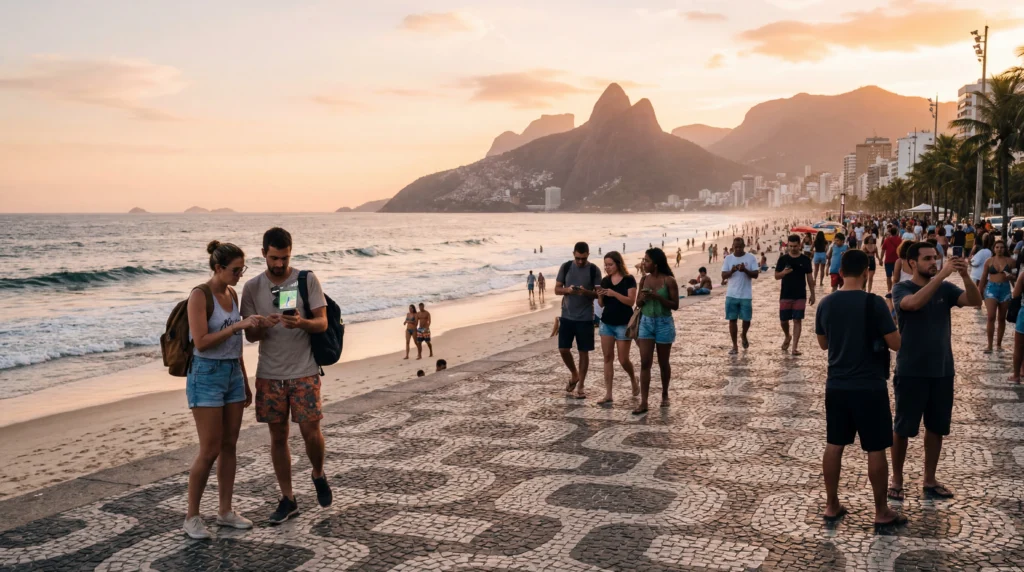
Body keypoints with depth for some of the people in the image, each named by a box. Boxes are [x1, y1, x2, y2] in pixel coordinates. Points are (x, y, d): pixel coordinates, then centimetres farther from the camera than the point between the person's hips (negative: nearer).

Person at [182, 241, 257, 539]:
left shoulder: (232, 294, 9)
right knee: (210, 450, -6)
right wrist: (238, 325, -24)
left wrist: (245, 382, 18)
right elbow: (201, 343, -21)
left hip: (232, 373, 7)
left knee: (229, 446, 9)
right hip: (206, 374, -7)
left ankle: (225, 511, 19)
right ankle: (192, 517, 8)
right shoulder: (199, 296, -13)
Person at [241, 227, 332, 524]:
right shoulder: (252, 288, 2)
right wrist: (264, 325, -22)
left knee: (311, 432, -5)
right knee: (278, 436, 7)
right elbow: (250, 335, 1)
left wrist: (301, 323, -28)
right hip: (269, 375, 2)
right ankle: (288, 500, 19)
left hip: (304, 373, -2)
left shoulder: (307, 280, -3)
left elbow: (322, 323, -7)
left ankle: (319, 475, 26)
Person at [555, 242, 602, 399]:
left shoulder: (594, 270, -4)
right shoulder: (565, 267, 1)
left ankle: (580, 386, 11)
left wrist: (587, 292, -24)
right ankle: (574, 375, 26)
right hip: (567, 316, 2)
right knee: (563, 349, 0)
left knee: (583, 351, 2)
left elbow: (599, 293, -4)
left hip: (585, 318, -2)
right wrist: (567, 290, -19)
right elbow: (557, 290, 3)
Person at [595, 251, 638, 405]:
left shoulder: (629, 280, -7)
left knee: (623, 359, -1)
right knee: (607, 357, 2)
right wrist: (600, 295, -11)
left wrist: (614, 294, -25)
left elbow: (631, 301, -15)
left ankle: (633, 380, 31)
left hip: (623, 324, -5)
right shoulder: (605, 281, 7)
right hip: (606, 323, 5)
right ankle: (608, 394, 3)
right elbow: (602, 304, 10)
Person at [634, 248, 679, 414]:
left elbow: (675, 305, -10)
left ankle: (665, 395, 31)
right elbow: (638, 303, 10)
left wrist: (658, 297, -22)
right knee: (645, 363, -4)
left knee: (663, 363, 10)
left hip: (663, 323, -3)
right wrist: (643, 298, -13)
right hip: (646, 323, 4)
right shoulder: (644, 280, 3)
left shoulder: (669, 281, -10)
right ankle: (643, 402, -5)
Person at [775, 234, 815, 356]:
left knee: (798, 320, -2)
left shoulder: (805, 260, -1)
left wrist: (812, 294, 4)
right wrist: (783, 272, -22)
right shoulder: (783, 259, -2)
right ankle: (787, 337, 35)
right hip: (785, 295, 1)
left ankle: (795, 346, 1)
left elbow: (810, 278, 5)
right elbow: (776, 276, 0)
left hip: (800, 296, -1)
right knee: (784, 320, 6)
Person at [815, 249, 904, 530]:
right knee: (875, 450, 5)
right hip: (869, 386, -5)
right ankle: (882, 512, 15)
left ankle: (831, 505, 21)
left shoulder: (826, 304, 1)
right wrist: (882, 332, 7)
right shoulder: (874, 303, -15)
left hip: (836, 385, 5)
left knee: (834, 445, 13)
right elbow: (896, 344, -11)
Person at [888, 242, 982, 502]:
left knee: (936, 428, 13)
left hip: (942, 370, 5)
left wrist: (965, 275, -27)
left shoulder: (945, 289, 3)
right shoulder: (902, 288, -9)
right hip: (911, 372, -4)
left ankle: (929, 480, 27)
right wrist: (941, 276, -35)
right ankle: (897, 479, 20)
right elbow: (914, 303, -31)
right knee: (903, 428, 5)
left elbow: (975, 301, -11)